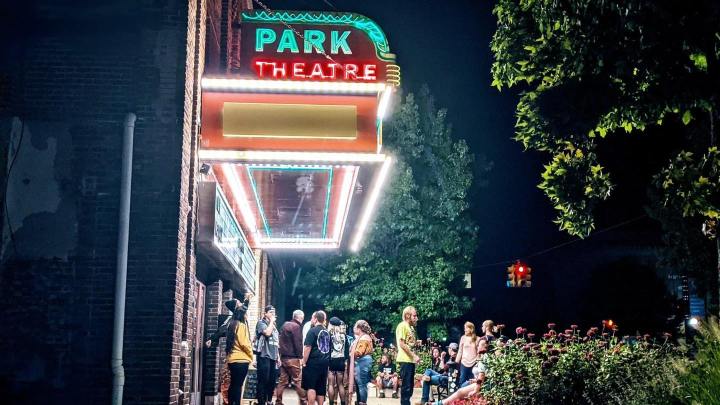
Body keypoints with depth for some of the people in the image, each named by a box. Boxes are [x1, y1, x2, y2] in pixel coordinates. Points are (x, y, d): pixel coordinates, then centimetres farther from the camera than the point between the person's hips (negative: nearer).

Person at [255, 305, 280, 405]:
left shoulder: (273, 325, 20)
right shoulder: (261, 323, -2)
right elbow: (267, 333, -22)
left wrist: (278, 356, 18)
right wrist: (271, 322, -8)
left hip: (273, 357, 8)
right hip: (264, 356, -7)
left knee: (272, 381, 8)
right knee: (263, 381, -8)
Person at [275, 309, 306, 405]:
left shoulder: (285, 325, 17)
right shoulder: (296, 326, -10)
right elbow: (298, 343, -15)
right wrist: (300, 357, -11)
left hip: (283, 357, 8)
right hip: (293, 358, -8)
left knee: (282, 381, 9)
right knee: (298, 381, -5)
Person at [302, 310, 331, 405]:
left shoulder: (312, 331, -9)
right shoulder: (327, 332, 12)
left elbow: (308, 347, -14)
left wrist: (304, 362, -10)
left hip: (313, 362, -7)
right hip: (324, 363, 7)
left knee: (310, 387, -4)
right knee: (321, 388, 10)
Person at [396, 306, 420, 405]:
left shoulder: (411, 327, 17)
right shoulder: (402, 326, -10)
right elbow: (402, 344, -16)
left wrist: (415, 356, 8)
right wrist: (414, 356, -17)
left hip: (411, 360, 9)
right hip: (405, 360, -9)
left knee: (410, 386, 12)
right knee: (406, 386, -8)